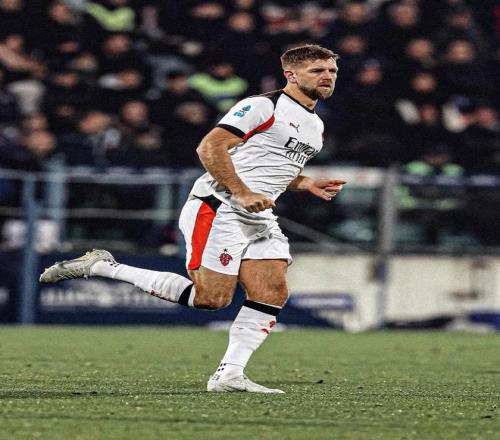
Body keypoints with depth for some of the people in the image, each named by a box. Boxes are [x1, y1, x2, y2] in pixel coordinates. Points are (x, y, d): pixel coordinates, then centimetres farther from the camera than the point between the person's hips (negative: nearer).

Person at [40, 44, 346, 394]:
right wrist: (241, 193, -23)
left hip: (260, 219, 9)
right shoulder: (263, 106, -9)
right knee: (211, 298, -14)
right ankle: (101, 267, -3)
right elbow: (210, 148, -15)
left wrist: (306, 184, 14)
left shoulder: (315, 126, 20)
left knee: (273, 294, -8)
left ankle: (229, 374, -4)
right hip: (218, 209, -9)